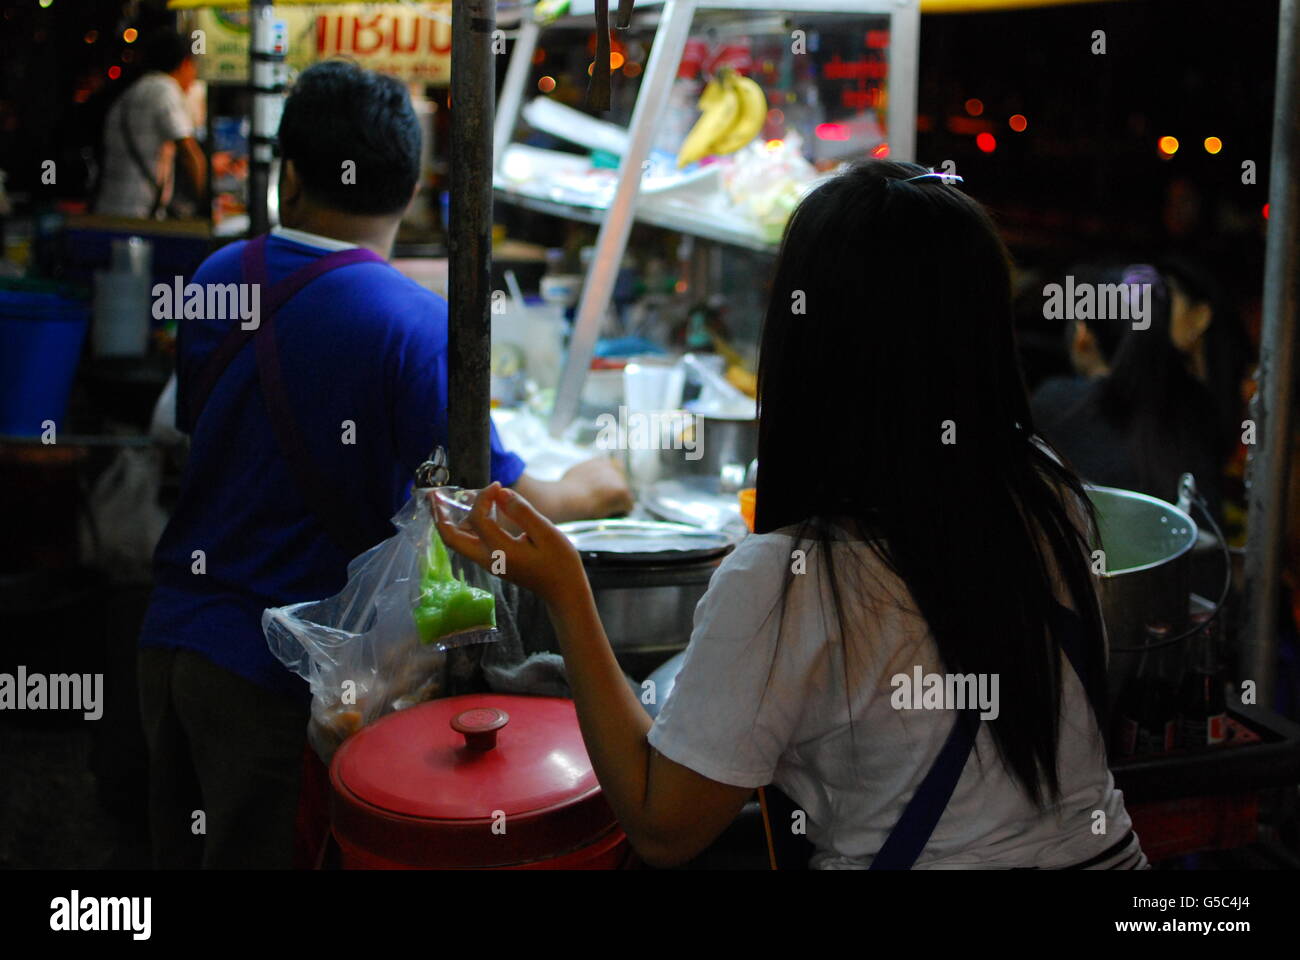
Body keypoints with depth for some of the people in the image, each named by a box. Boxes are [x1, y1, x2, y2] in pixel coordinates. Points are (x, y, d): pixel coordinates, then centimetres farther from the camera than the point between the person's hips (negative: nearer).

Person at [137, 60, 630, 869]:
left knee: (181, 849, 18)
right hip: (279, 670, -5)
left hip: (173, 635, 6)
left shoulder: (219, 278, 0)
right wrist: (588, 491, 2)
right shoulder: (413, 323, -18)